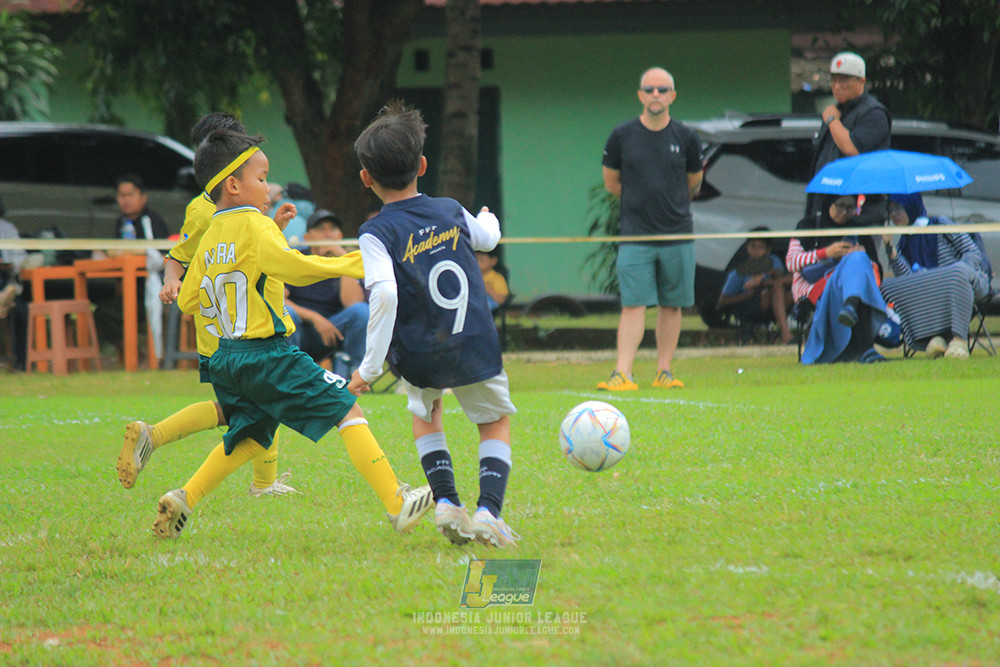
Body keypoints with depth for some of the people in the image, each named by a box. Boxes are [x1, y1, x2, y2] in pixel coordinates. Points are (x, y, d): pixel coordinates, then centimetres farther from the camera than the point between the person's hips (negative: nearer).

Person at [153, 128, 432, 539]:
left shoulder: (209, 239, 11)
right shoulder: (255, 227, -12)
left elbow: (187, 300, 15)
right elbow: (294, 266, -23)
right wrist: (353, 264, -17)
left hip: (227, 359, 8)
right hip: (269, 356, -8)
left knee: (250, 436, 24)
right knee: (348, 411, -3)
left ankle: (184, 498, 9)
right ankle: (398, 505, -6)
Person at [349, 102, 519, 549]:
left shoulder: (377, 234, -10)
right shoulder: (451, 212, 4)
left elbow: (384, 297, -24)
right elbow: (488, 238, 28)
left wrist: (369, 368, -20)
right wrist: (488, 219, 53)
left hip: (418, 357, -1)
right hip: (476, 346, 1)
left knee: (425, 411, 30)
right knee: (496, 422, 22)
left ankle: (445, 503, 15)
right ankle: (488, 511, 0)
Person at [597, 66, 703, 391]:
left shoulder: (685, 137, 3)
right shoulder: (622, 136, 0)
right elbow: (611, 182, 12)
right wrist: (640, 202, 11)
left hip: (678, 234, 2)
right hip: (635, 236, -2)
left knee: (671, 306, 5)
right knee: (633, 305, -9)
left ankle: (664, 371, 13)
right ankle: (623, 374, -13)